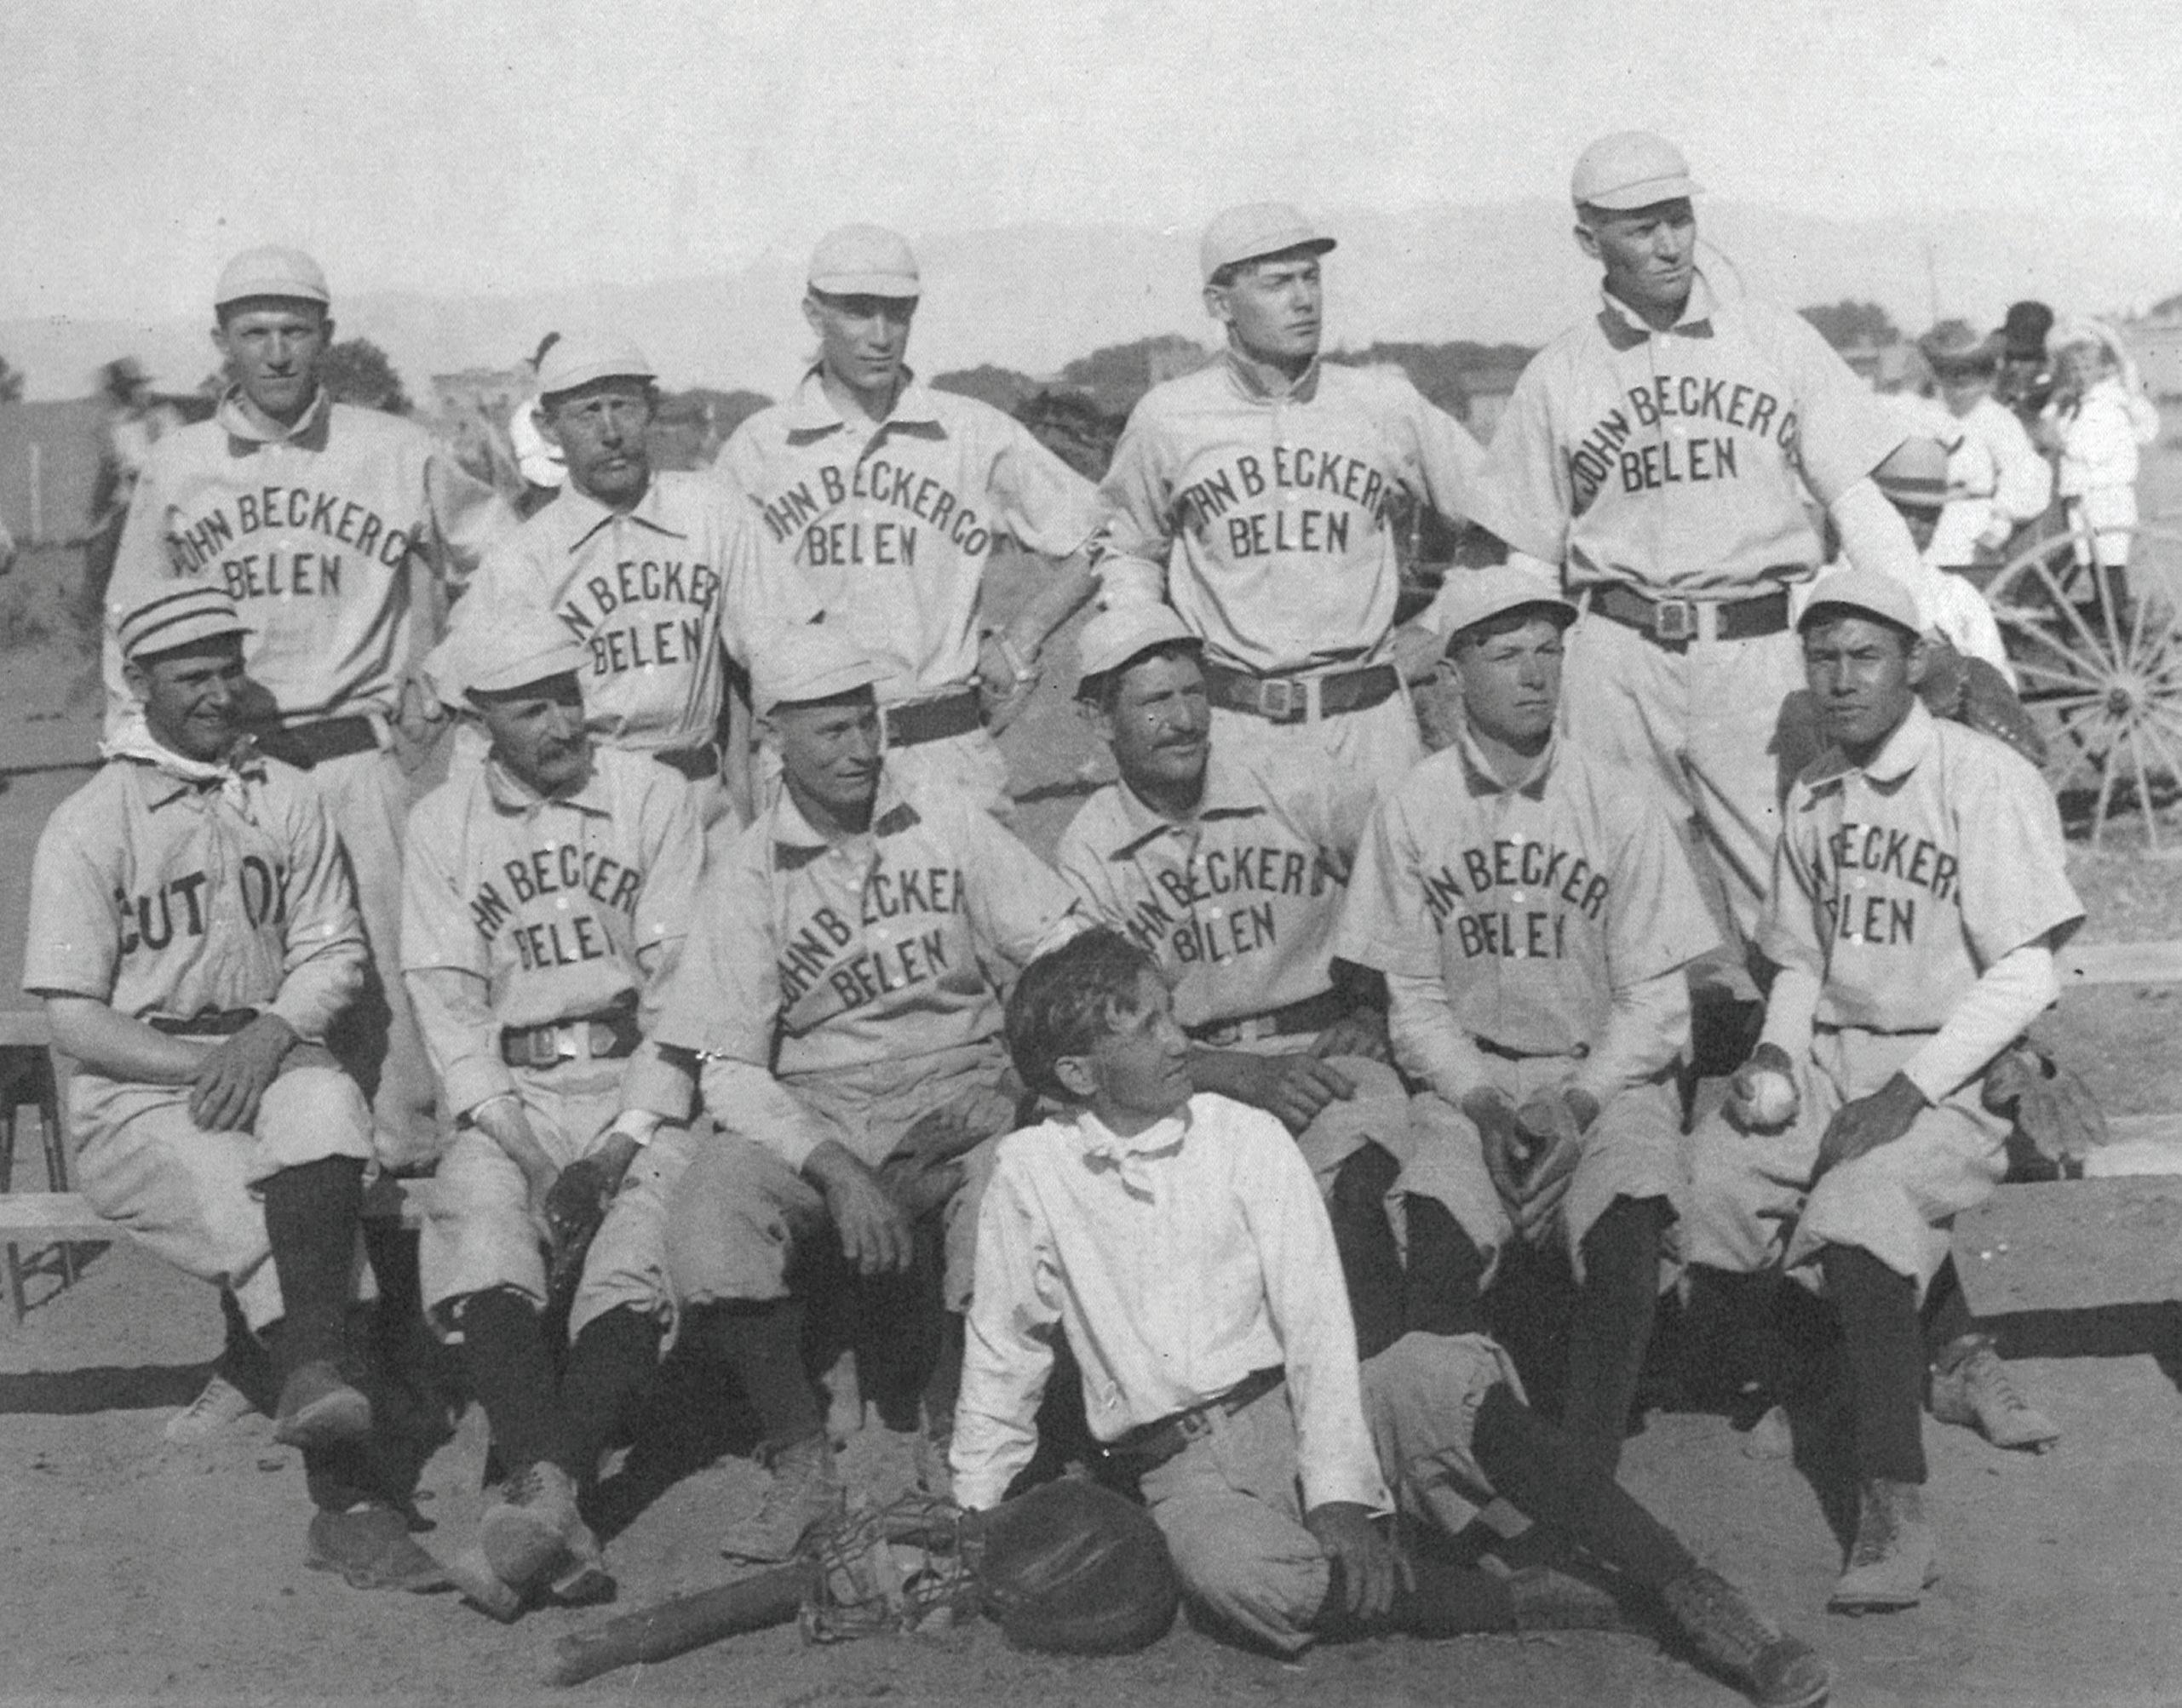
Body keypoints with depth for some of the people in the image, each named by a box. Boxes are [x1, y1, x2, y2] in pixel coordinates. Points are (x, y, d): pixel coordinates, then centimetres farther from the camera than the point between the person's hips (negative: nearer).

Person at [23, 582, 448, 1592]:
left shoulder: (286, 800, 14)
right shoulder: (88, 826, 1)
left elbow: (332, 952, 10)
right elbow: (72, 1018, -3)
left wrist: (269, 1035, -11)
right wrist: (199, 1066, -15)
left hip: (274, 1055, 2)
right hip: (135, 1093, -2)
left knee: (329, 1106, -34)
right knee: (250, 1221, -29)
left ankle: (317, 1375, -44)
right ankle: (352, 1493, -31)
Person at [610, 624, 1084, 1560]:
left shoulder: (948, 821, 8)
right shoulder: (748, 875, 2)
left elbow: (1059, 950, 7)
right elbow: (728, 1066, -4)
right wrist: (836, 1168, -20)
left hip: (966, 1092, 1)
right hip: (816, 1114, -1)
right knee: (710, 1214, -30)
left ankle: (917, 1434, 0)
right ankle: (799, 1461, -7)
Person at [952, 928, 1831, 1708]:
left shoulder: (1245, 1136, 2)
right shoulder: (1028, 1171, 1)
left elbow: (1314, 1321, -6)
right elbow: (1003, 1351, 11)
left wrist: (1338, 1491, -19)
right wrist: (972, 1515, 9)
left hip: (1299, 1413, 1)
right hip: (1183, 1469, 0)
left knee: (1438, 1375, -32)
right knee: (1239, 1578, -36)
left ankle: (1693, 1596, -29)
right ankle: (1520, 1602, -23)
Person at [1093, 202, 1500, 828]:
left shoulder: (1386, 405, 4)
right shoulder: (1166, 419, 2)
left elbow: (1506, 513, 13)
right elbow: (1129, 549, 17)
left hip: (1368, 715, 1)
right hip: (1230, 724, -1)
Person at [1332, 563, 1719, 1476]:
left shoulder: (1621, 805, -1)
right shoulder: (1411, 810, 1)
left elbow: (1653, 999, -1)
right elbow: (1412, 998, 4)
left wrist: (1575, 1106, -15)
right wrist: (1485, 1103, -11)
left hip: (1608, 1070, 0)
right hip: (1468, 1074, 1)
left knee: (1625, 1231, -29)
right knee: (1435, 1228, -28)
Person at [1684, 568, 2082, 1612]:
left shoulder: (1987, 782, -6)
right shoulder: (1811, 797, 14)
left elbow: (2024, 976, -11)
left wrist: (1909, 1093, -19)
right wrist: (1775, 1052, 1)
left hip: (1959, 1068, -7)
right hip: (1829, 1057, 7)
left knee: (1859, 1210, -32)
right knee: (1708, 1183, -14)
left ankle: (1895, 1514, -26)